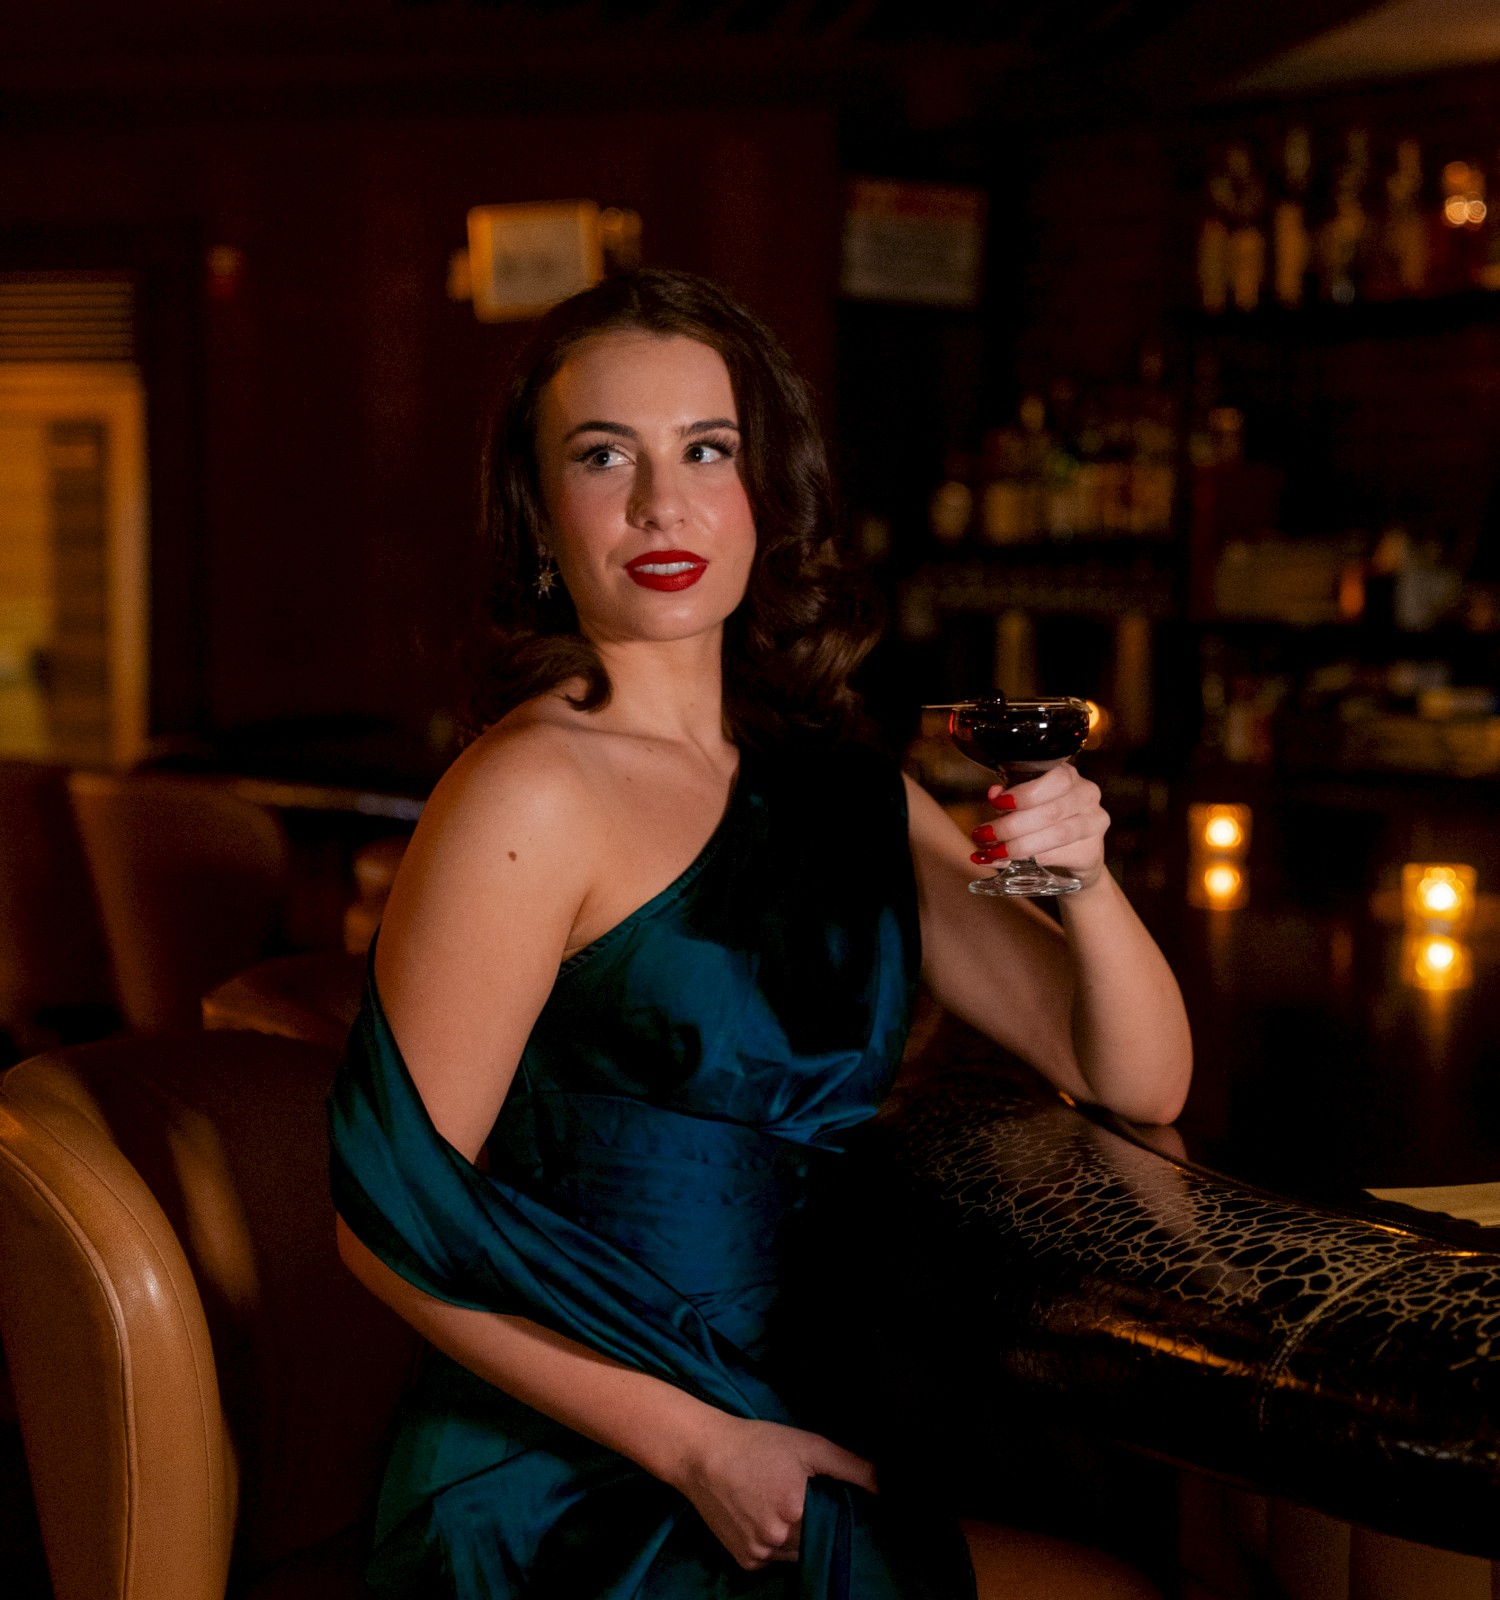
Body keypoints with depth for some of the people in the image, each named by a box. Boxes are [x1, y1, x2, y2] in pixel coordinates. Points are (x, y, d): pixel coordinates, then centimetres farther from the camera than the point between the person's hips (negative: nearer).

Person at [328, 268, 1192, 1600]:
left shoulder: (846, 797, 7)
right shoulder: (533, 793, -12)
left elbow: (1141, 1083, 7)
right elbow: (389, 1213, -14)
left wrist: (1082, 879, -13)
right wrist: (704, 1447, -14)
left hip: (788, 1466, 7)